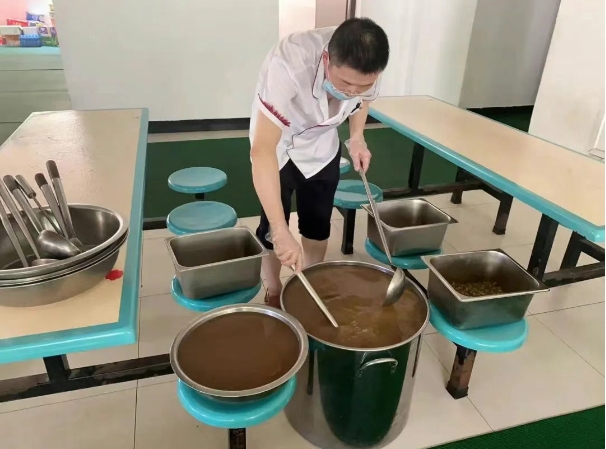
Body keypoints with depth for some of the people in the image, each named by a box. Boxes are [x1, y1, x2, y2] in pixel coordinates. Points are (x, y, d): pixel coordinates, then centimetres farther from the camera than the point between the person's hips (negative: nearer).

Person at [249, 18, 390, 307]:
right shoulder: (288, 65, -41)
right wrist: (281, 231, -51)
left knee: (318, 226, 10)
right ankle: (273, 295, 25)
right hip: (276, 147, -3)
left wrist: (357, 137, -15)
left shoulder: (361, 69, -25)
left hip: (322, 147, 4)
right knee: (272, 230, -1)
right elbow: (262, 151, -46)